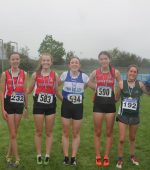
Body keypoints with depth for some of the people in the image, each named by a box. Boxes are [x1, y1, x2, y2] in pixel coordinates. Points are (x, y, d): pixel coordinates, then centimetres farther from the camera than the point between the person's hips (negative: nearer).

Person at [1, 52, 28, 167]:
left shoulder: (24, 74, 3)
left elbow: (25, 91, 9)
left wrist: (26, 107, 9)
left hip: (19, 105, 3)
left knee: (15, 132, 11)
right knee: (13, 134, -1)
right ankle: (17, 158, 10)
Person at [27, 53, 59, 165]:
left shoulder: (55, 75, 1)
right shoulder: (35, 75, -1)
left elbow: (56, 91, 9)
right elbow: (30, 90, 8)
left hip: (51, 106, 1)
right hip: (38, 105, 0)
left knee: (49, 132, 8)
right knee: (39, 132, 8)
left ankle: (47, 155, 20)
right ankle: (39, 155, 21)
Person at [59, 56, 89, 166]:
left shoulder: (84, 76, -5)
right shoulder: (64, 75, -5)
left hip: (78, 107, 0)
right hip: (66, 106, 0)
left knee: (76, 133, 8)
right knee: (65, 133, 7)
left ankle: (74, 157, 20)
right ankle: (66, 157, 20)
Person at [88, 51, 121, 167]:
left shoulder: (115, 72, -6)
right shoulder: (95, 72, -3)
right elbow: (90, 83, 15)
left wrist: (117, 97, 3)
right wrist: (97, 88, 4)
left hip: (110, 104, -1)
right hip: (98, 103, 1)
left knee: (109, 132, 7)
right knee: (97, 132, 7)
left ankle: (106, 157, 20)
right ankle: (98, 156, 19)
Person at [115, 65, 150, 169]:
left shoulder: (140, 84, -7)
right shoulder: (121, 83, -9)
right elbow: (116, 98, -1)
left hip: (135, 115, 2)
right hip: (123, 115, -1)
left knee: (132, 138, 20)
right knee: (121, 139, 0)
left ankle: (132, 156, 41)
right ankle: (120, 159, 22)